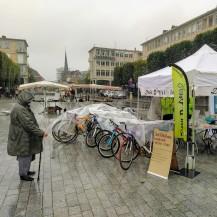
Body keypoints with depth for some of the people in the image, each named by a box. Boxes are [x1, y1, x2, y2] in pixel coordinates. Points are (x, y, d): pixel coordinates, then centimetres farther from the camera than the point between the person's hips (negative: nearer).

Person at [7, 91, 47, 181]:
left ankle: (26, 170, 37)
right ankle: (23, 174, 21)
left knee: (28, 154, 21)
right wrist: (41, 133, -24)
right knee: (24, 155, 5)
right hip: (22, 138, -10)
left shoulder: (23, 107, 10)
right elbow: (28, 124, -27)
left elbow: (29, 122, 15)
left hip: (25, 137, 10)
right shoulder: (19, 109, -23)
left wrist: (40, 131, 14)